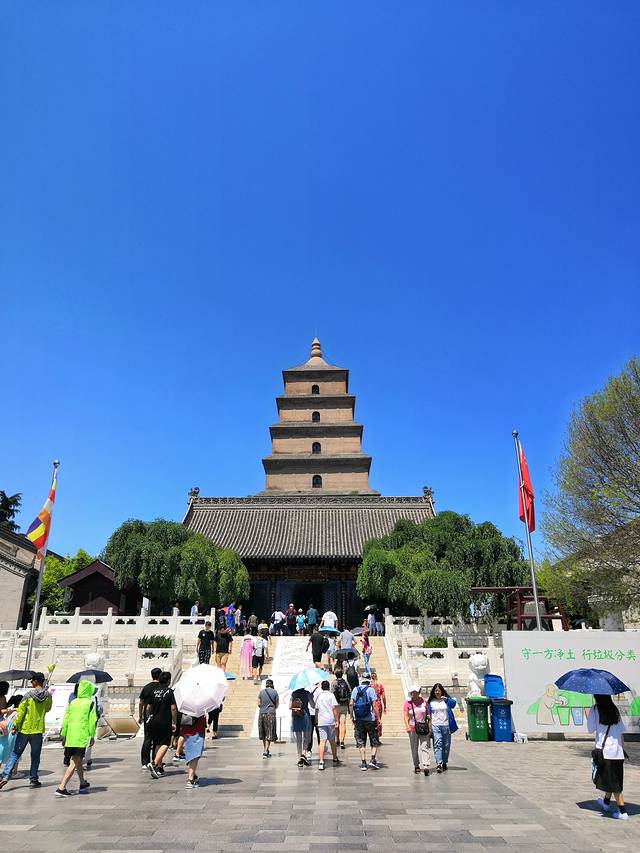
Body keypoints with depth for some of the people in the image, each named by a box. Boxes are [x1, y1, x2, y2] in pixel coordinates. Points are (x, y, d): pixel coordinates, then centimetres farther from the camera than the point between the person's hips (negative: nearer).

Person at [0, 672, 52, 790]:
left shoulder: (29, 694, -10)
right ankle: (33, 780, 12)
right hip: (38, 730, 1)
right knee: (35, 756, 11)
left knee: (15, 753, 12)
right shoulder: (48, 695, -4)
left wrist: (15, 726, -1)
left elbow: (20, 711, -9)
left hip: (24, 729, -1)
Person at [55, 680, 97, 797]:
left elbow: (65, 719, 11)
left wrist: (63, 736, 18)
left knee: (79, 761, 20)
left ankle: (83, 784, 34)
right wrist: (92, 736, 3)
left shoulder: (72, 702, 10)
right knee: (74, 763, -3)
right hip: (81, 737, -6)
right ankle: (61, 788, -13)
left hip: (70, 737, 6)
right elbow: (92, 721, -5)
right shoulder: (90, 703, -4)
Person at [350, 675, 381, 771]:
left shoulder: (355, 689, 4)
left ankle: (363, 763, 9)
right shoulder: (370, 690, -7)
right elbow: (374, 705, -11)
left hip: (358, 720, 3)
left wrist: (352, 716, 9)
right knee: (375, 742, 11)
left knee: (361, 743, 10)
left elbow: (351, 704, 1)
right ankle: (373, 759, -3)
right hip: (370, 719, -3)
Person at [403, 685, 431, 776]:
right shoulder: (408, 703, -1)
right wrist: (407, 726, -21)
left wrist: (430, 727, 6)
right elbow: (405, 715, -7)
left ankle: (425, 766, -15)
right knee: (414, 748, 8)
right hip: (413, 728, 0)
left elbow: (428, 715, 10)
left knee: (424, 747, -10)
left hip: (423, 728, 0)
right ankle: (416, 766, 21)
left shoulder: (424, 702, 4)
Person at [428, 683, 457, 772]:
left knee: (446, 745, 8)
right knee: (437, 745, -11)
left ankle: (444, 763, 23)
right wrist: (429, 726, 3)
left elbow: (454, 703, -15)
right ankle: (438, 764, -16)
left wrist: (446, 699, -30)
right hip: (435, 726, -1)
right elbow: (429, 714, 9)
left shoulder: (446, 700, 5)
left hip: (446, 725, 1)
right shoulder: (431, 702, 7)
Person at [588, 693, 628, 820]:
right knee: (613, 780, 20)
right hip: (617, 752, 6)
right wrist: (622, 749, 17)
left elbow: (591, 729, -5)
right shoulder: (615, 711, 6)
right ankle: (606, 802, 37)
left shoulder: (595, 710, -8)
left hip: (603, 750, -6)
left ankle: (622, 812, 0)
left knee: (613, 783, 1)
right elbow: (622, 733, 7)